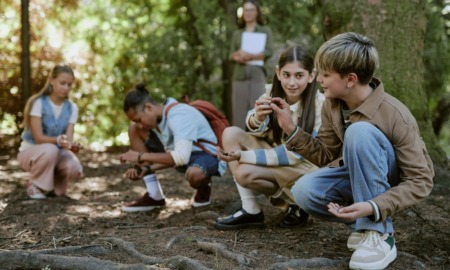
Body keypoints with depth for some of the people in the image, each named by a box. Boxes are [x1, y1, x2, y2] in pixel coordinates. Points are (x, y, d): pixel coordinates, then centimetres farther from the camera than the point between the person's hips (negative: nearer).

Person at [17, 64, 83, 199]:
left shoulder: (71, 107, -3)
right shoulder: (38, 103, -17)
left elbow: (68, 137, -13)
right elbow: (39, 138, -22)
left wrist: (69, 144, -38)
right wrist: (58, 140, -42)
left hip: (56, 153, 3)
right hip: (30, 152, -3)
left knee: (74, 167, -30)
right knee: (50, 150, -39)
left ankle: (53, 186, 4)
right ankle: (35, 186, -12)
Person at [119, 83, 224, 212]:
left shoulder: (178, 115, -27)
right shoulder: (158, 116, -3)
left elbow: (181, 157, -38)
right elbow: (171, 157, -1)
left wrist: (141, 156, -33)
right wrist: (146, 169, -18)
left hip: (207, 156, -8)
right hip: (182, 156, 8)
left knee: (194, 174, -45)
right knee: (134, 131, -3)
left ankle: (204, 186, -3)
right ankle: (154, 195, -3)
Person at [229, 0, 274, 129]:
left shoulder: (265, 30, 12)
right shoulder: (237, 33, 19)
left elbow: (268, 52, -2)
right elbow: (231, 55, 12)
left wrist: (251, 56, -18)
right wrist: (237, 56, -12)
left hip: (258, 74, -2)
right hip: (240, 75, 3)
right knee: (239, 111, -4)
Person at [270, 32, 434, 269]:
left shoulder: (395, 116, -28)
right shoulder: (332, 105, -10)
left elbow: (421, 182, -26)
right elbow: (325, 156, 0)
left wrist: (374, 207, -40)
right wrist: (291, 129, -14)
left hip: (397, 184, -5)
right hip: (359, 175, 5)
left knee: (360, 131, -34)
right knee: (304, 191, -25)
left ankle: (379, 234, -28)